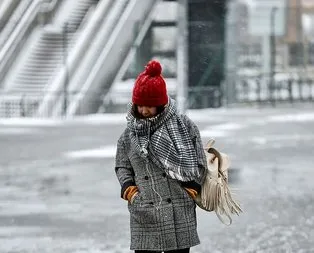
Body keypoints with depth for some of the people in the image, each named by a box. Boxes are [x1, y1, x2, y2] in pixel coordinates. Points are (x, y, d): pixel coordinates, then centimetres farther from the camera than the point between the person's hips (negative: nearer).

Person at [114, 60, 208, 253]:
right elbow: (122, 166, 16)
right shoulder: (130, 133, 6)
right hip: (144, 214, 2)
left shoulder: (183, 126, 0)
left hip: (180, 213, -2)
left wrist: (191, 190, -4)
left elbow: (199, 164, 4)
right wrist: (129, 190, 0)